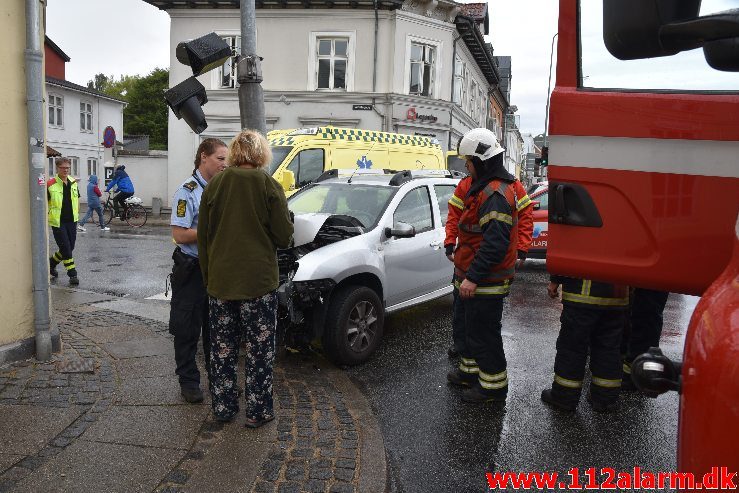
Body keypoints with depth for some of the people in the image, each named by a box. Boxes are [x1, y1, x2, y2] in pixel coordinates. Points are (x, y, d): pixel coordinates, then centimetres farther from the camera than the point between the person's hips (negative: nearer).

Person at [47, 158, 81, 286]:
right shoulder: (50, 184, -10)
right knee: (66, 248, -5)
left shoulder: (73, 182, 7)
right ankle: (72, 275, 3)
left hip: (72, 221, 6)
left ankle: (52, 262, 36)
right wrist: (46, 217, -9)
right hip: (58, 222, -6)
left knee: (70, 247, 11)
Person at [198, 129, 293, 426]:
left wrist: (207, 275, 16)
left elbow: (202, 236, 7)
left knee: (222, 348, 15)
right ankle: (258, 412, 15)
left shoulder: (214, 185, 2)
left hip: (219, 282, 4)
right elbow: (284, 236, -7)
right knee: (259, 350, 7)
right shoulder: (269, 185, -8)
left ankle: (223, 408, 26)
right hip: (258, 281, -3)